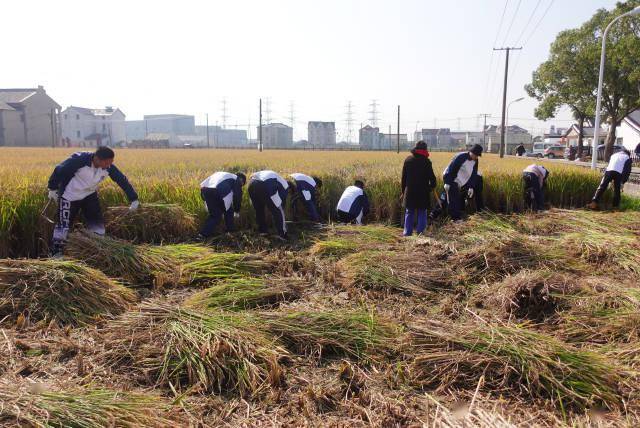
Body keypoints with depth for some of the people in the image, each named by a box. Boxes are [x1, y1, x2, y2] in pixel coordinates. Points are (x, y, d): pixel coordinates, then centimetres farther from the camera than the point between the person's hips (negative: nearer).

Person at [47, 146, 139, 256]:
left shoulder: (108, 167, -18)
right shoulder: (80, 159, -31)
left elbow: (122, 180, -11)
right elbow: (59, 170, -19)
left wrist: (134, 199, -11)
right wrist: (52, 189, -9)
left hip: (89, 196, 5)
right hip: (70, 196, -4)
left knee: (97, 222, 2)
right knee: (64, 223, -4)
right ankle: (56, 254, 10)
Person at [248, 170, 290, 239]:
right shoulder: (285, 185, 24)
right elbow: (282, 206, 25)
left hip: (252, 183, 6)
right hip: (266, 186, -6)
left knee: (258, 210, 27)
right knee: (277, 212, 10)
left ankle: (262, 230, 36)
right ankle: (282, 235, 10)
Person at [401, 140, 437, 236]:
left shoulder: (408, 160, 3)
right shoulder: (426, 161, -9)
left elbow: (403, 177, 8)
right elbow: (432, 177, -6)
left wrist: (403, 190, 16)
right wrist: (432, 186, 14)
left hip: (409, 192, 3)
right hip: (422, 192, -3)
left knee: (409, 213, 11)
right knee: (422, 213, 7)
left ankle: (407, 233, 10)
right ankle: (420, 232, 5)